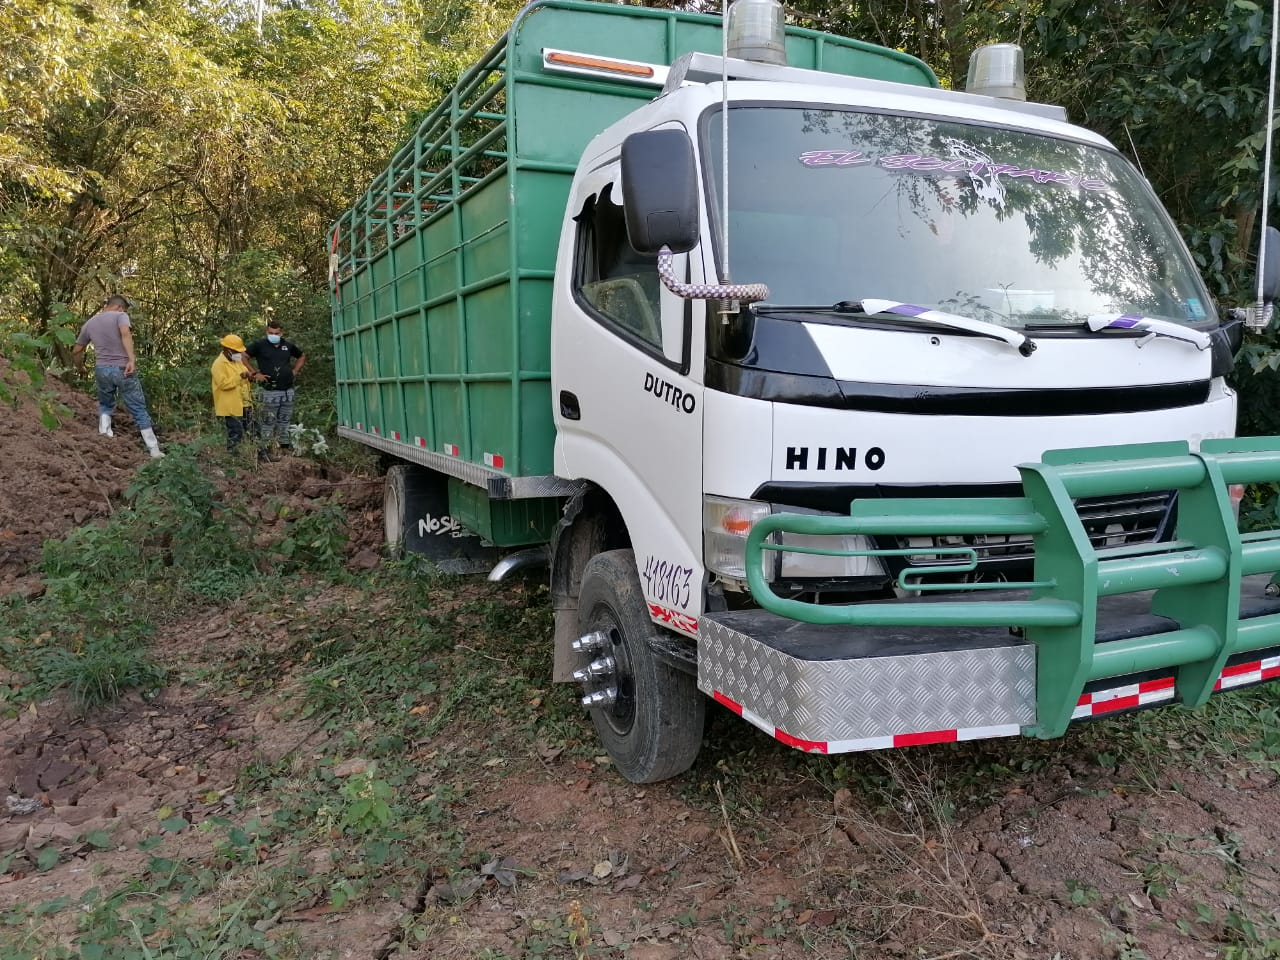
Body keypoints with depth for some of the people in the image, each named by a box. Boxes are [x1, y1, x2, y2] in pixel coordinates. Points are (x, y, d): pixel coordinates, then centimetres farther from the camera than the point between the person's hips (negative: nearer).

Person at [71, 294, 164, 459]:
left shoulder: (89, 323, 16)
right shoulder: (120, 315, 0)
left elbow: (76, 351, 20)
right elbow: (125, 334, -22)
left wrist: (80, 368, 37)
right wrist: (132, 359, -29)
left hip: (102, 369, 4)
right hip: (123, 369, -4)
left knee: (105, 404, 28)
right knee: (139, 410, 3)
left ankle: (105, 432, 9)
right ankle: (154, 450, 3)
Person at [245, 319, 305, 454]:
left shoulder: (288, 345, 8)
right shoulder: (259, 344, -5)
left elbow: (302, 356, 25)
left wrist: (295, 371, 13)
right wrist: (256, 373, -6)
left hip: (288, 390, 4)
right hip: (270, 392, -4)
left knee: (284, 422, 13)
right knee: (269, 423, -1)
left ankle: (284, 447, 21)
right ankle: (266, 450, 3)